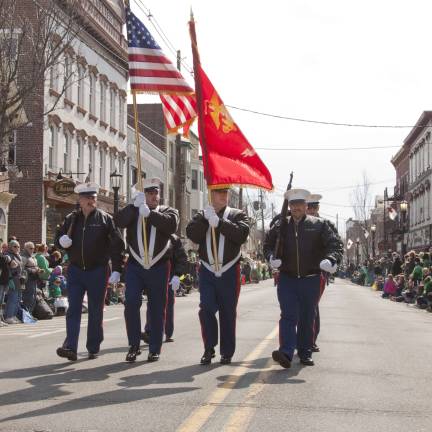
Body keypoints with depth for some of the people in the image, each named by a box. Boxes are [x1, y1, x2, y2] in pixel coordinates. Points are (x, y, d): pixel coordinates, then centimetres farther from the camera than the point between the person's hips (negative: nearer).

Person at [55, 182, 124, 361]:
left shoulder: (105, 219, -3)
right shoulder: (71, 219, 7)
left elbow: (117, 244, -5)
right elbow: (59, 238, 17)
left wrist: (117, 270, -11)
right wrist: (62, 241, -8)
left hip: (97, 271, -2)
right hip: (75, 270, 3)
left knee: (96, 311, 6)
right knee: (73, 309, -5)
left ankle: (93, 348, 14)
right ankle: (70, 347, -9)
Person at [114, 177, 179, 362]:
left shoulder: (168, 211, 7)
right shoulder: (133, 211, 9)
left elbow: (171, 225, -16)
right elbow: (118, 221, -12)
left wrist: (149, 213, -22)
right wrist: (134, 206, -20)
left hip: (159, 267, 0)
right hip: (135, 266, 0)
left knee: (157, 309, 5)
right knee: (131, 303, -11)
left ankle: (155, 349, 16)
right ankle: (134, 345, 3)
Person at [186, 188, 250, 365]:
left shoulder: (238, 215, 6)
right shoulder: (202, 215, 12)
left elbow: (242, 234, -14)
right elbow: (192, 234, -5)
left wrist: (219, 222, -19)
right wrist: (205, 219, -17)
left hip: (229, 271, -1)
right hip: (207, 271, 1)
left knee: (228, 312, 5)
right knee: (206, 309, -8)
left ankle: (227, 352, 15)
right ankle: (209, 349, 4)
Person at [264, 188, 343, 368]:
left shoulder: (318, 225, 3)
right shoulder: (280, 225, 7)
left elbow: (336, 243, -1)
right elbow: (267, 244, 17)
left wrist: (331, 259, -20)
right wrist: (271, 257, -4)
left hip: (311, 279, 0)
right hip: (287, 279, 0)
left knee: (307, 318, 9)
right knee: (289, 316, -10)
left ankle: (305, 353, 19)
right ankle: (286, 353, -19)